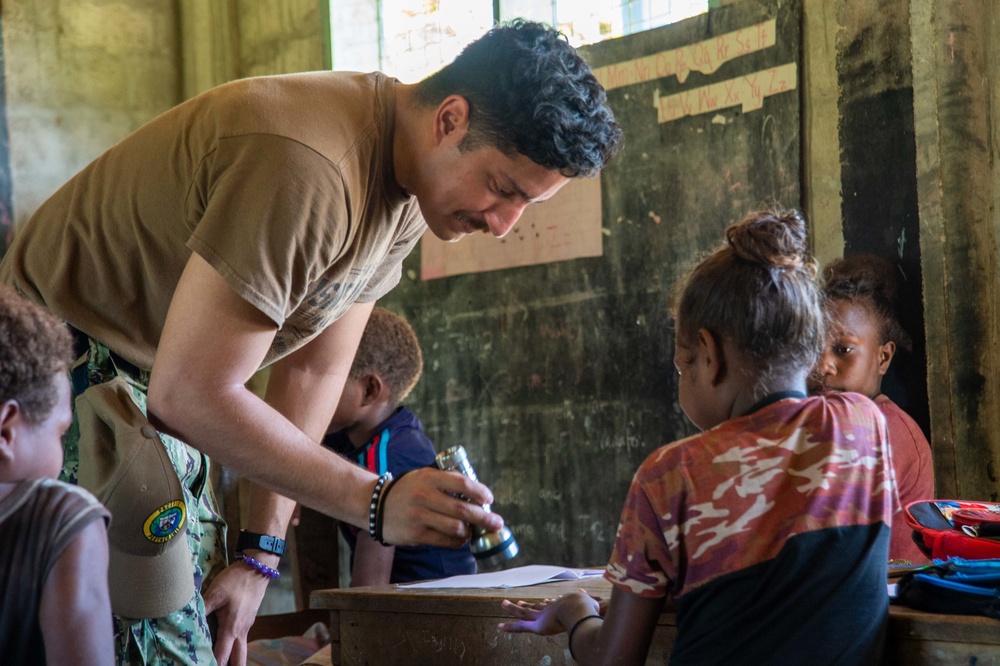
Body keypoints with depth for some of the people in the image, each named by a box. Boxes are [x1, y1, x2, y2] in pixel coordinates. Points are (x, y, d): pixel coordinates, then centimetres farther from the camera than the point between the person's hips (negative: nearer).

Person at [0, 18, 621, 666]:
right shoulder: (306, 168, -32)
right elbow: (188, 394, -30)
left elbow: (313, 372, 2)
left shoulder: (410, 189, -2)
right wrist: (374, 501, -31)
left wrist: (259, 557, -1)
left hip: (152, 388, 9)